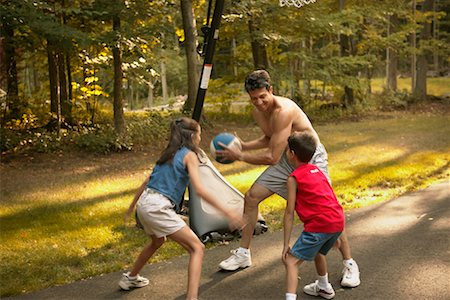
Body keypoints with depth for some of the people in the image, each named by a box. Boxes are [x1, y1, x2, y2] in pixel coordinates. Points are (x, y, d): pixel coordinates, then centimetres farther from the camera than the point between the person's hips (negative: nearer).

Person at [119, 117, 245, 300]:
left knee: (157, 241, 36)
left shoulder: (169, 154, 19)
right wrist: (227, 212, -20)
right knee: (197, 248, -7)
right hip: (159, 207, -9)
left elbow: (147, 182, 23)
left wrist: (132, 206, 34)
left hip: (144, 203, 9)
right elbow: (199, 190, -17)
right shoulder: (189, 155, -4)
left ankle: (130, 278, 52)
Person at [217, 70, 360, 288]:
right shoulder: (257, 112, -5)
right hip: (287, 158, 8)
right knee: (251, 196, 2)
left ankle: (349, 264, 6)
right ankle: (243, 254, 16)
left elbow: (272, 157, -31)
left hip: (312, 158, -8)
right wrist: (243, 145, 0)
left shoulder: (284, 111, -32)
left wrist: (239, 156, -22)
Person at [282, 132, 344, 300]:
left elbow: (289, 213, -5)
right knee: (317, 251, 34)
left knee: (291, 261, -6)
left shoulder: (294, 177, -2)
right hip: (338, 222, 8)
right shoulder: (317, 170, 19)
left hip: (319, 225, -8)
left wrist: (286, 244, -3)